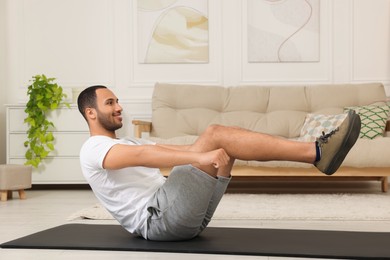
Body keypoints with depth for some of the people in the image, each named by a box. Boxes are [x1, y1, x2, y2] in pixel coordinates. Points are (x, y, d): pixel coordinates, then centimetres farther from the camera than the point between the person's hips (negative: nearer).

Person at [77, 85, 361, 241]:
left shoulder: (130, 142, 31)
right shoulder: (93, 150, -1)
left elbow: (173, 152, 26)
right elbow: (141, 156, -21)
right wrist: (200, 156, -36)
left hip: (180, 216, 9)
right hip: (158, 218, -9)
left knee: (221, 140, -2)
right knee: (214, 136, -19)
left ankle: (314, 151, -11)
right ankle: (316, 153, -23)